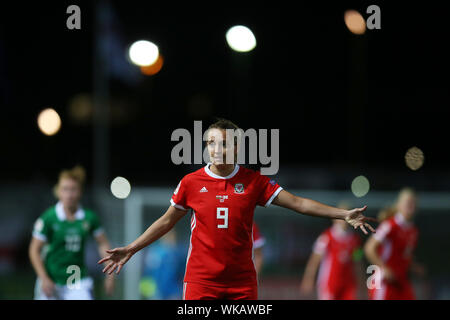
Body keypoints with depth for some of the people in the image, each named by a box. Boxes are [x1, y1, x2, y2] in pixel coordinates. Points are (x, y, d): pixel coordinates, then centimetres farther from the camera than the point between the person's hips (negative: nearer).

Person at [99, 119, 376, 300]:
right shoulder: (191, 182, 2)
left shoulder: (253, 181, 1)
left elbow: (297, 203, 1)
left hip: (242, 282, 1)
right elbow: (167, 221, 13)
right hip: (200, 281, -1)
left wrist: (344, 214, -6)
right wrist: (130, 249, 11)